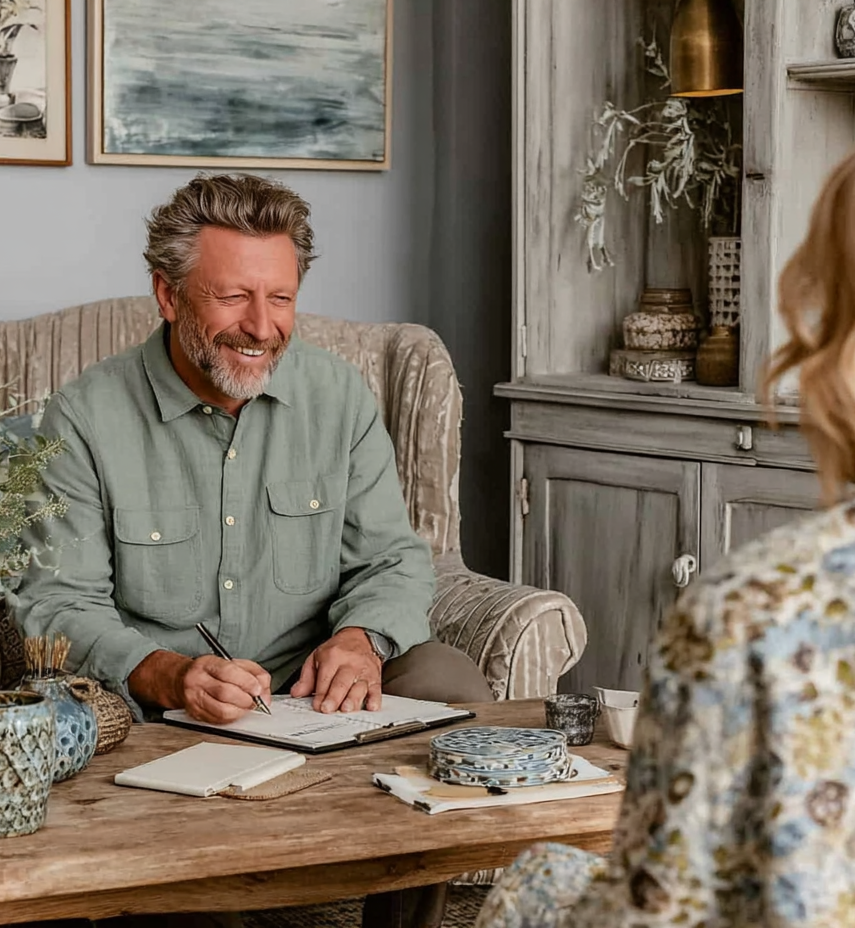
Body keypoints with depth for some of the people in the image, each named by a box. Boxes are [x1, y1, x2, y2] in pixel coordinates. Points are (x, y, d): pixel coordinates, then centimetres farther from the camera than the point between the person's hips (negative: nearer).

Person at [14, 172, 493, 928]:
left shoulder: (341, 396, 4)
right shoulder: (87, 418, -6)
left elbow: (392, 556, 7)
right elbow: (58, 603, -9)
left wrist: (361, 638, -18)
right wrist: (166, 675, -29)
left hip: (314, 692, 3)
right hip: (153, 710, -2)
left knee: (452, 687, -22)